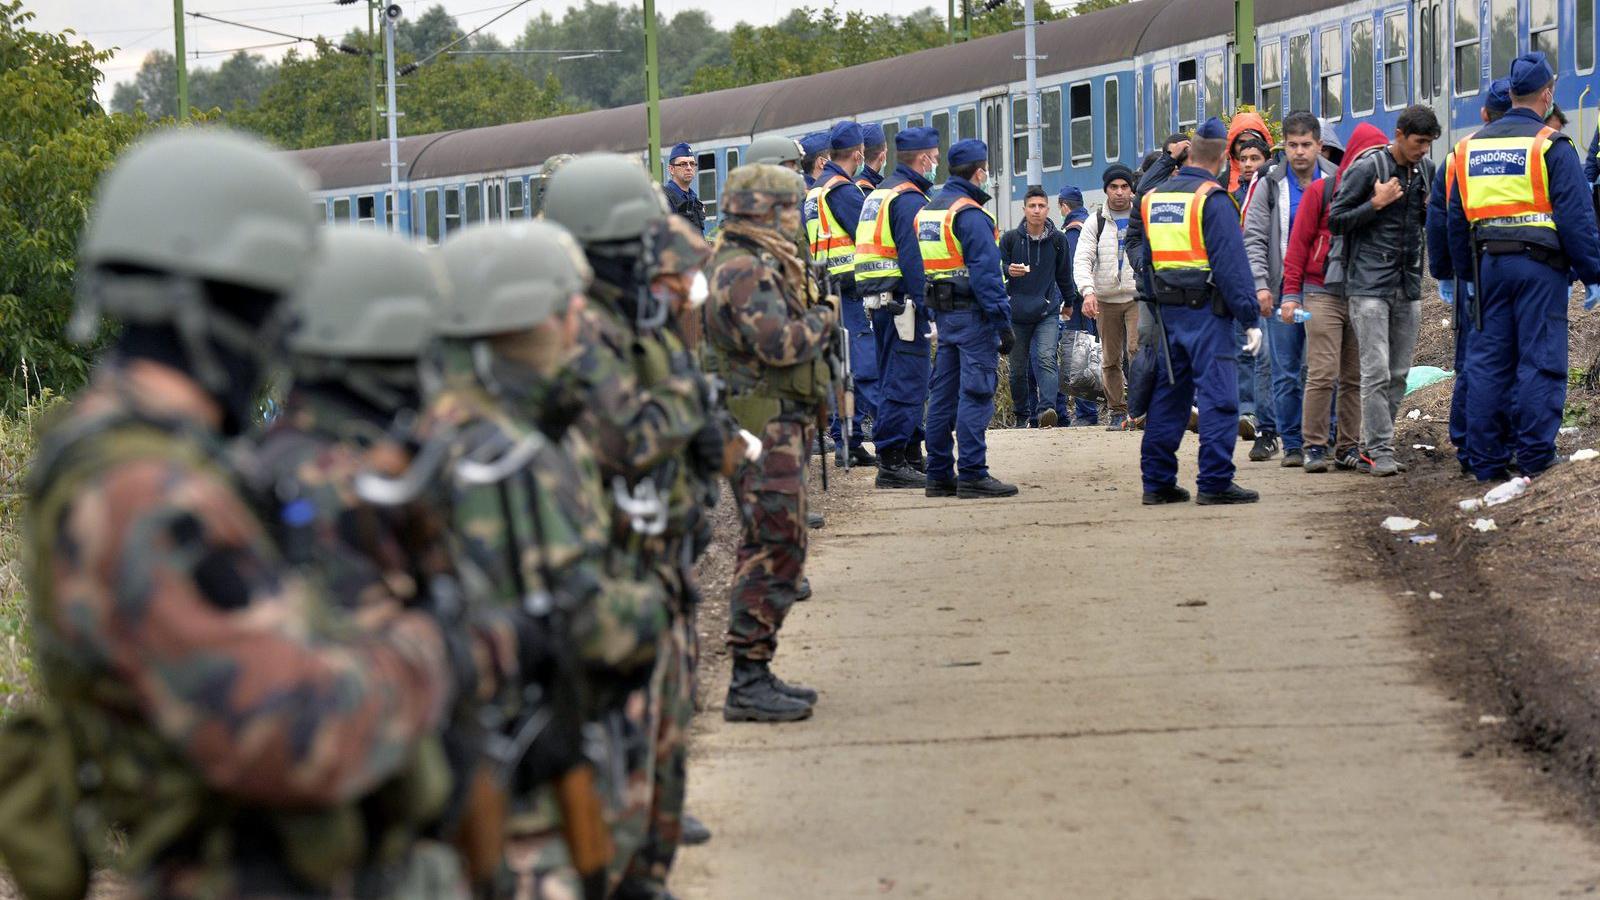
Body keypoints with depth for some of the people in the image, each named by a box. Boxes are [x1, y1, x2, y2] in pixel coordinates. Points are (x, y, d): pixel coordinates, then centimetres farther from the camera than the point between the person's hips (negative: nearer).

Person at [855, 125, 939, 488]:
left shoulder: (878, 194, 18)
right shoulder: (909, 199, -12)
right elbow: (913, 260, -20)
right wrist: (923, 308, -20)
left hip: (879, 303, 10)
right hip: (902, 303, -10)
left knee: (901, 380, 16)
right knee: (905, 381, -9)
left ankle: (911, 456, 22)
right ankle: (891, 461, -10)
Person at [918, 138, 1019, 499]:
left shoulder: (928, 211, 14)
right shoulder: (970, 215, -13)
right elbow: (985, 272, -18)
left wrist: (934, 309, 17)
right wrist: (1003, 320, -17)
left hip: (943, 313, 9)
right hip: (973, 314, -9)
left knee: (943, 394, 11)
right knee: (975, 394, -7)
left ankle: (939, 474, 14)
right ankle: (973, 475, -9)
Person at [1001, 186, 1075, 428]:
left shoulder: (1058, 240, 3)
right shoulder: (1010, 238, -1)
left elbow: (1064, 274, 17)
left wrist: (1068, 302, 29)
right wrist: (1008, 271, -16)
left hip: (1048, 312, -1)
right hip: (1017, 314, 1)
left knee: (1046, 358, -20)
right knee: (1019, 367, 6)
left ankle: (1047, 408, -32)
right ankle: (1022, 415, 19)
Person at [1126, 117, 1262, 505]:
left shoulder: (1152, 198, 11)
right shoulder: (1213, 200, -11)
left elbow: (1141, 255, 15)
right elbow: (1232, 264, -14)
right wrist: (1250, 318, -12)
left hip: (1167, 311, 7)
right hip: (1206, 312, -7)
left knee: (1169, 394, 13)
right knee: (1218, 396, -4)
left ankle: (1157, 481, 15)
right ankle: (1215, 482, -8)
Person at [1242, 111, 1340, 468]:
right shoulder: (1270, 185, 4)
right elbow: (1253, 238, 3)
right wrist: (1260, 284, -8)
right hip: (1283, 291, 0)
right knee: (1286, 373, 0)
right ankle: (1292, 444, 6)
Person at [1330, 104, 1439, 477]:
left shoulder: (1426, 170, 10)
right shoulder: (1366, 169, -8)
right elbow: (1335, 221, -5)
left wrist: (1432, 210, 2)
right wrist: (1376, 204, -15)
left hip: (1408, 284, 6)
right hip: (1370, 283, -6)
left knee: (1399, 373, 9)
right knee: (1376, 371, -11)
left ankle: (1375, 443, 18)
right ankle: (1380, 450, -9)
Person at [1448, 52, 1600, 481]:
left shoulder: (1470, 147, 12)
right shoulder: (1551, 145, -6)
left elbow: (1456, 220, 17)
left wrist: (1468, 274, 25)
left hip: (1490, 264, 5)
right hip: (1539, 264, -5)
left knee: (1487, 361, 8)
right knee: (1540, 361, -2)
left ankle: (1486, 460, 8)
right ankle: (1535, 456, -3)